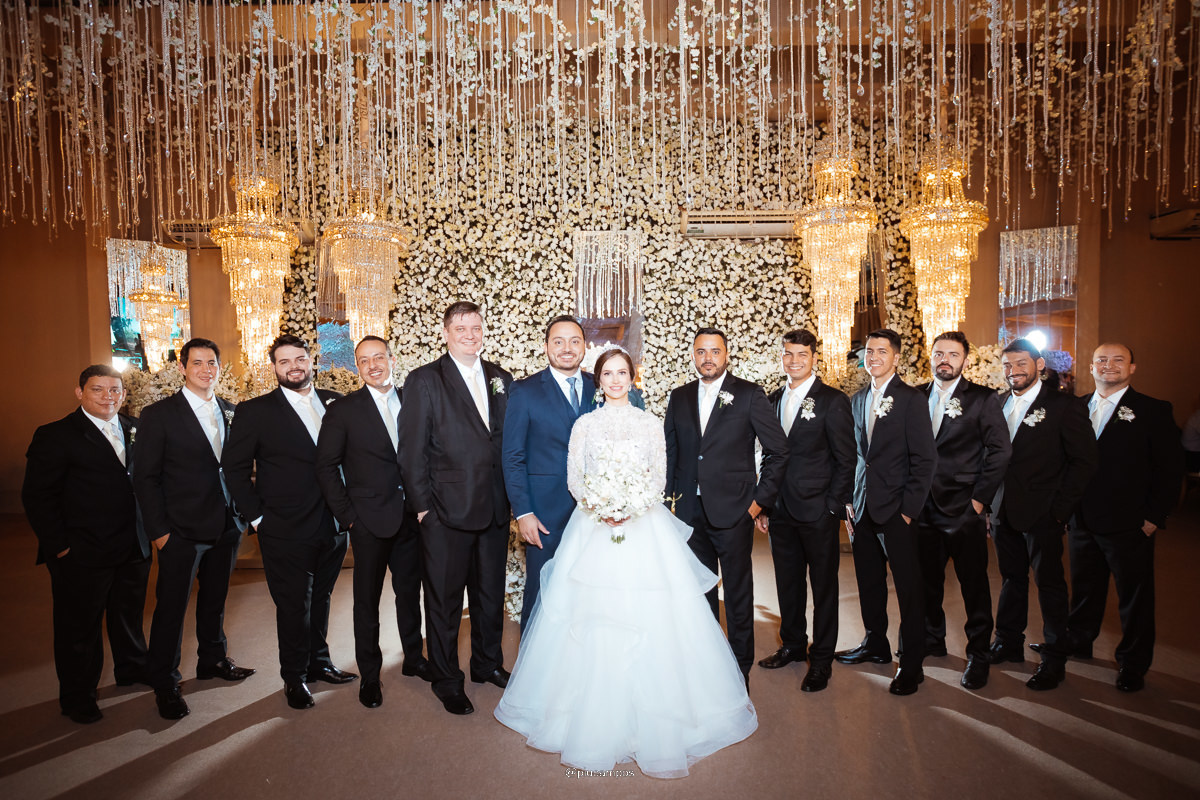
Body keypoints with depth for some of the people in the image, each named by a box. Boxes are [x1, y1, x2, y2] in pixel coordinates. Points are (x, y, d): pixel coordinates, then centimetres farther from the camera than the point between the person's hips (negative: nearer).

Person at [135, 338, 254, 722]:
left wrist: (243, 510, 3)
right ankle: (164, 683, 23)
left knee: (215, 599, 20)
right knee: (171, 607, 6)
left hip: (227, 527, 4)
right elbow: (145, 477, -8)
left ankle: (213, 660, 38)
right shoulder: (159, 415, -7)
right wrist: (158, 530, -11)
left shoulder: (232, 412, 5)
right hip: (182, 532, -4)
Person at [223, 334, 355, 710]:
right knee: (294, 605, 7)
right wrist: (257, 516, -6)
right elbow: (234, 467, -2)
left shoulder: (335, 403, 5)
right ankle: (294, 678, 26)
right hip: (287, 530, -4)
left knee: (320, 598, 18)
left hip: (333, 525, 4)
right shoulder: (255, 411, -4)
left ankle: (318, 662, 37)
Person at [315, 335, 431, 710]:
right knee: (368, 599, 9)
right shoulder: (343, 410, -4)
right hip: (370, 520, -3)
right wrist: (348, 516, -8)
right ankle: (370, 675, 27)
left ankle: (414, 658, 36)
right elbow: (326, 467, -4)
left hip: (411, 517, 3)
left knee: (410, 591, 17)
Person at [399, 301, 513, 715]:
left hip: (495, 509, 4)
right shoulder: (424, 381, -5)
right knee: (444, 599, 10)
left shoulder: (501, 379, 8)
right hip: (446, 511, -4)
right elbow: (412, 451, -7)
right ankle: (447, 681, 29)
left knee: (491, 593, 18)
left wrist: (511, 496, 4)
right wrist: (422, 505, -10)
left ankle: (488, 664, 39)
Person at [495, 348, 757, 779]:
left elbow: (659, 478, 4)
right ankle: (593, 722, 15)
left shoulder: (650, 424, 8)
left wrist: (631, 508, -12)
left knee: (648, 620, -3)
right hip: (593, 527, 0)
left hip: (645, 529, 0)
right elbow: (574, 477, 3)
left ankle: (654, 721, 13)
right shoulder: (585, 424, 8)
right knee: (591, 623, -1)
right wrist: (603, 508, -13)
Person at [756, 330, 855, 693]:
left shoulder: (833, 401, -6)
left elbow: (845, 460, -6)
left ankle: (821, 659, 22)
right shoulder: (773, 400, 9)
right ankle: (793, 645, 34)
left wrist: (834, 507, -12)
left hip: (817, 511, -5)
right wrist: (765, 505, 8)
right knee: (788, 582, 16)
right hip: (781, 511, 5)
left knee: (823, 585, 8)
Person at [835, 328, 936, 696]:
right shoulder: (857, 400, 11)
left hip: (896, 510, -5)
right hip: (863, 507, 6)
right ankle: (876, 645, 33)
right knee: (869, 582, 15)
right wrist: (851, 499, 8)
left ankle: (911, 665, 15)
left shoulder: (911, 399, -6)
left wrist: (909, 509, -12)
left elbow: (924, 459, -9)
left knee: (908, 587, 2)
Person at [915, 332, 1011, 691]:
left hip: (964, 509, -3)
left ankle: (978, 654, 20)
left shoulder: (983, 399, -2)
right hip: (924, 507, 3)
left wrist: (979, 497, -9)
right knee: (927, 579, 14)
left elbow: (1000, 451, -5)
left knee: (974, 584, 5)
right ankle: (932, 639, 32)